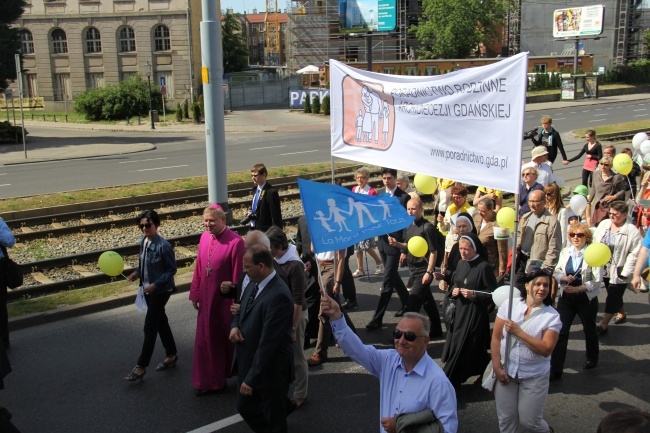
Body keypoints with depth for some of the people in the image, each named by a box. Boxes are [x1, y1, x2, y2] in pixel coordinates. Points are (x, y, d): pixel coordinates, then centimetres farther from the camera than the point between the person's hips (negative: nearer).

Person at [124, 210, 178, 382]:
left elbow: (172, 269, -17)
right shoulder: (143, 242, 1)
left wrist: (156, 284, -23)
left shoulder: (163, 246, -22)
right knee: (160, 322, 18)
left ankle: (141, 367, 3)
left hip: (161, 290, -8)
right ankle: (171, 356, 34)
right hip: (148, 289, 8)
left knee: (150, 326, -4)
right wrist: (137, 273, -4)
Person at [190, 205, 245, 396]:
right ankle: (209, 381, 26)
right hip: (206, 299, 6)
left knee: (227, 339, 9)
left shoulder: (235, 242, -18)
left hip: (225, 300, -6)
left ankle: (234, 373, 30)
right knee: (205, 340, 11)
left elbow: (237, 276, -16)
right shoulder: (204, 237, 2)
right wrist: (195, 294, 8)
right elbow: (198, 269, 7)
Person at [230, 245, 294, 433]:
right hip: (248, 363, 9)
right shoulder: (254, 284, 0)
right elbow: (242, 311, 17)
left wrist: (252, 379, -24)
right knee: (245, 407, 23)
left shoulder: (278, 296, -29)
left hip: (269, 369, -9)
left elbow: (268, 342, -29)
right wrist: (235, 326, -6)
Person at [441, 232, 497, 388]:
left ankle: (448, 382, 6)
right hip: (459, 311, 7)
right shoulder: (461, 263, 7)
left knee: (462, 349, -3)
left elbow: (493, 293, -12)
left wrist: (474, 295, -23)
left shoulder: (484, 267, -14)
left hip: (475, 314, -7)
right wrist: (453, 290, -3)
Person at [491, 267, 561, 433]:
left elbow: (546, 349, -16)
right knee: (505, 420, 10)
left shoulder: (552, 316, -9)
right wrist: (497, 367, -7)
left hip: (534, 377, -1)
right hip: (506, 372, 2)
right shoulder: (509, 304, -5)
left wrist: (518, 332, -21)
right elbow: (496, 338, -2)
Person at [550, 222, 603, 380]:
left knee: (589, 330, 19)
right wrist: (564, 278, -17)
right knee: (560, 331, -4)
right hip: (566, 297, 3)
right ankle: (555, 369, 0)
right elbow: (556, 272, 4)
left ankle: (592, 360, 44)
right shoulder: (565, 252, 0)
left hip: (586, 298, -3)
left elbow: (597, 281, -16)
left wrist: (577, 289, -23)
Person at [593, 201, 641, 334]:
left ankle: (603, 325, 8)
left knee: (612, 298, 0)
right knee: (615, 296, 22)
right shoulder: (604, 224, 2)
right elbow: (595, 241, 7)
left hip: (618, 272, -6)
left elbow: (634, 253, -15)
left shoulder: (632, 231, -14)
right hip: (604, 268, 6)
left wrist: (625, 272, -16)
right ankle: (622, 314, 45)